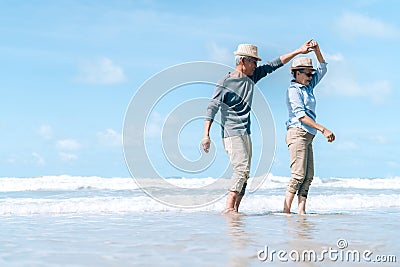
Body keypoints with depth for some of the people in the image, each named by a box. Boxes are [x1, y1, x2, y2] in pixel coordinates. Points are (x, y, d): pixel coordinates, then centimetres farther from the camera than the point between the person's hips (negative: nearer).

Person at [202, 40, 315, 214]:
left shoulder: (251, 77, 12)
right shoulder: (225, 83, -8)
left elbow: (274, 65, 17)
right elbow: (212, 108, -12)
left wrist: (298, 51, 16)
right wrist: (206, 135, -20)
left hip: (246, 133, 8)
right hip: (231, 133, -8)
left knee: (244, 173, 4)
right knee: (242, 169, -20)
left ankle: (235, 209, 6)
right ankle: (229, 208, -21)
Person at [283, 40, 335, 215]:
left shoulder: (308, 87, 18)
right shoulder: (293, 90, -7)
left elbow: (322, 68, 27)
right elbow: (301, 115, -17)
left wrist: (316, 50, 11)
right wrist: (323, 130, -22)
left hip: (307, 136, 9)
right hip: (298, 133, -9)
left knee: (308, 176, 0)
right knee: (299, 174, -14)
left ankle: (301, 210, -4)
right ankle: (286, 210, -14)